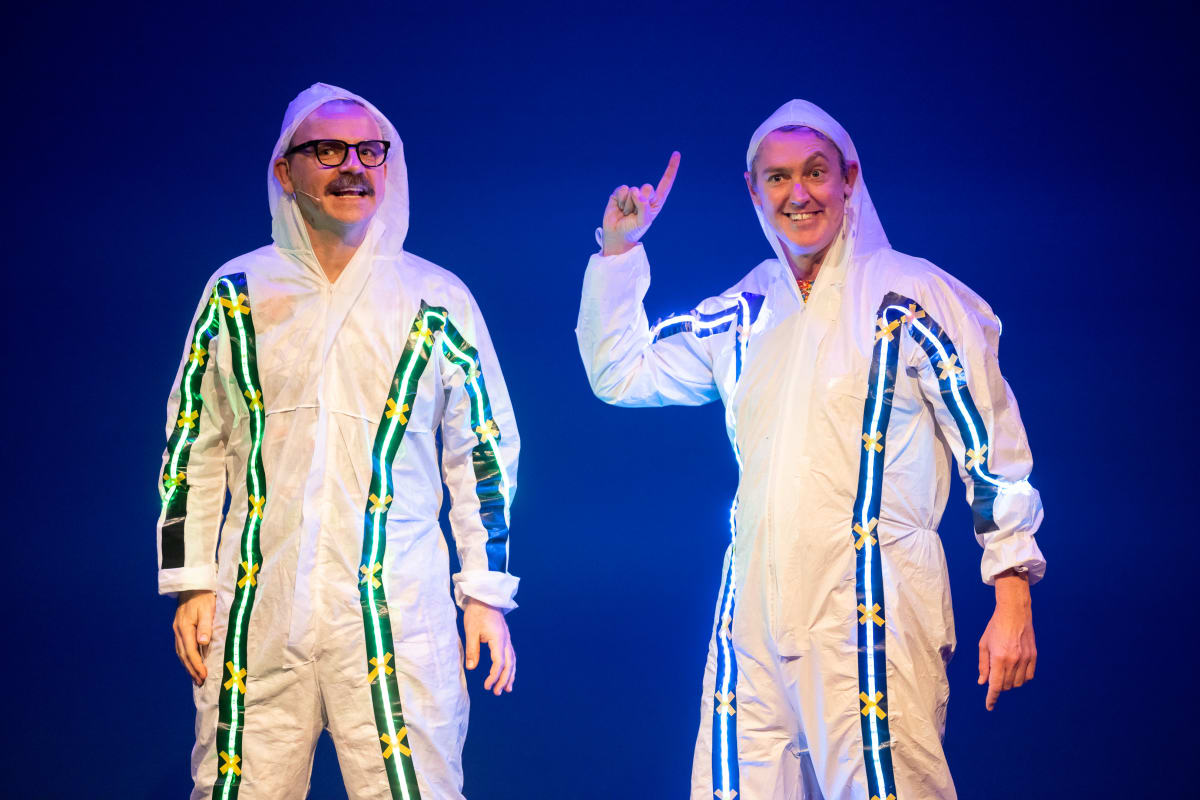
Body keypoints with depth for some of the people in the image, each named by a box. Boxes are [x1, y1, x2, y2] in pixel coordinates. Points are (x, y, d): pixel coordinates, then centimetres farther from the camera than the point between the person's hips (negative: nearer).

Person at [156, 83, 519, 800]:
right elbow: (194, 444, 13)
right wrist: (193, 583, 7)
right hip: (258, 612, 2)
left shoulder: (439, 301, 5)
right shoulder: (236, 293, 8)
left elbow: (484, 452, 8)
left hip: (399, 615, -1)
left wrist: (487, 595, 5)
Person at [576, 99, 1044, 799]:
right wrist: (619, 248, 14)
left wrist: (1013, 598, -8)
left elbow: (993, 445, -2)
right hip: (756, 612, 5)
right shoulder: (743, 313, 15)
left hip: (873, 614, -5)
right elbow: (618, 373, 23)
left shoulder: (912, 296, -1)